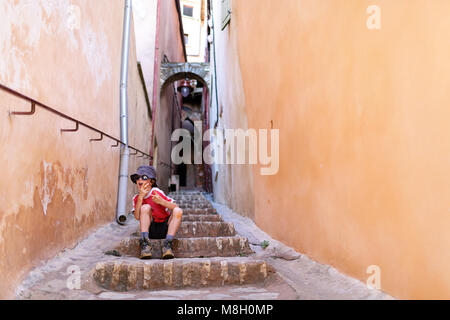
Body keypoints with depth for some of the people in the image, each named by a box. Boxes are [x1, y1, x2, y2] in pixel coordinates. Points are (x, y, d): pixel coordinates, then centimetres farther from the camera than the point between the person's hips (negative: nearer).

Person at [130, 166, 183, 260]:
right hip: (151, 230, 1)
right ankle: (145, 245, -31)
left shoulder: (157, 192, -6)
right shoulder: (136, 198, 3)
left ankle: (167, 245, -32)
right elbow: (137, 217, -14)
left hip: (166, 228, -1)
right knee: (145, 207, -22)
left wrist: (161, 201, -29)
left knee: (178, 211, -24)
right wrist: (141, 196, -19)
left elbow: (175, 207, -11)